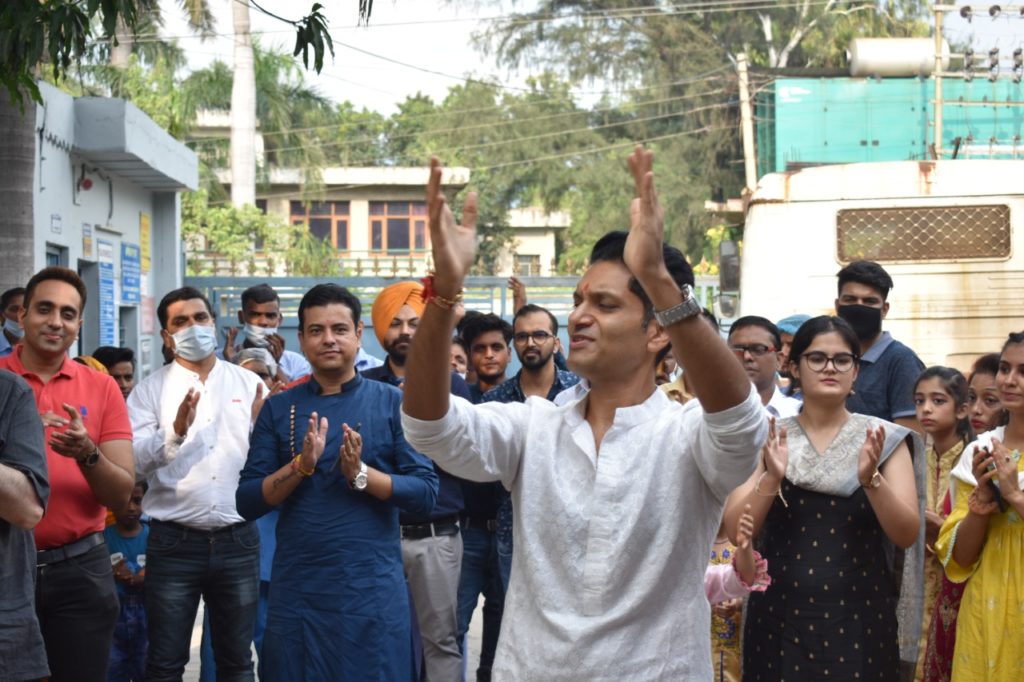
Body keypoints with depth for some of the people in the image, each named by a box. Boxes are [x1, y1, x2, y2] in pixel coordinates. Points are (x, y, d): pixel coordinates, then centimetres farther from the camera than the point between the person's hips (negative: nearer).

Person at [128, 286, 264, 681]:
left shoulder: (249, 383, 8)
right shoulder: (151, 390, 2)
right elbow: (132, 462, -10)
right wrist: (176, 431, -24)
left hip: (238, 541, 2)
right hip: (174, 542, -2)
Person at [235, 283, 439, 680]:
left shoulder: (393, 403, 1)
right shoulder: (278, 409, 6)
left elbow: (426, 494, -4)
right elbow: (247, 502, 2)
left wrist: (361, 474, -18)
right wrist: (301, 465, -13)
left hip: (374, 589, -2)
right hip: (296, 589, 2)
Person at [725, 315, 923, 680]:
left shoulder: (883, 439, 1)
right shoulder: (768, 438, 3)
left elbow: (908, 535, -6)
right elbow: (736, 530, -5)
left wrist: (870, 479, -21)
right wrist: (772, 478, -20)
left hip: (860, 617, -1)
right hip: (779, 616, 1)